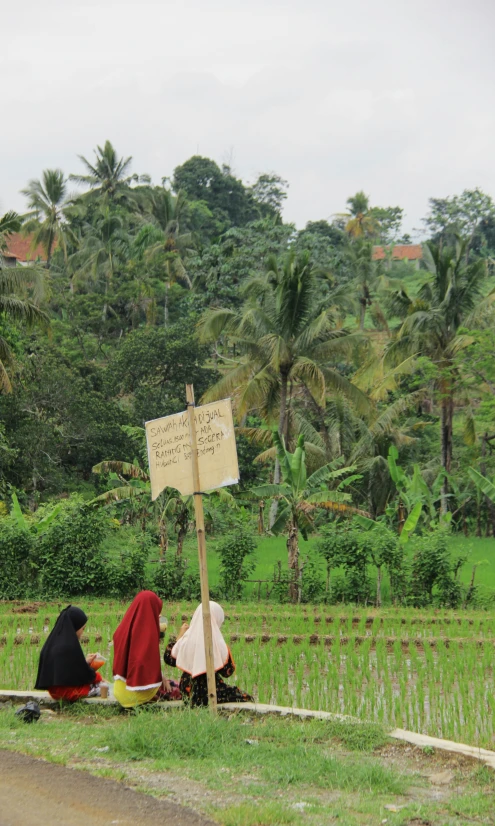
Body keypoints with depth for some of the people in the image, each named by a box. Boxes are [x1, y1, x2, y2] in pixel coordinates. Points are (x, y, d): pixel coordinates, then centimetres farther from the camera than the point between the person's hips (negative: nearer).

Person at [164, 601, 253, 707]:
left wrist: (179, 636, 17)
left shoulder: (185, 641, -7)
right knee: (247, 698, 10)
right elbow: (227, 672, -5)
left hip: (188, 691, 5)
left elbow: (169, 658, 10)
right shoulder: (219, 645, -15)